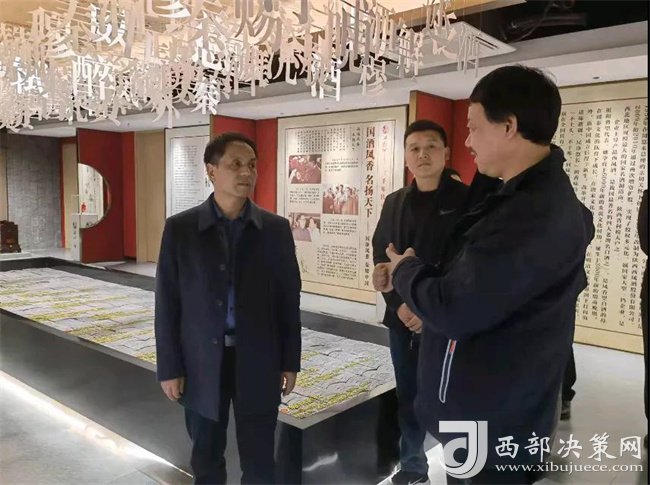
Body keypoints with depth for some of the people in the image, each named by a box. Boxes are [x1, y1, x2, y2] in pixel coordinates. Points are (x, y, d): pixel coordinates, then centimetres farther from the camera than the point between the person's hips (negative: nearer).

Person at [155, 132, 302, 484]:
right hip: (201, 362, 0)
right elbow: (167, 304, -2)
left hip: (258, 362, 0)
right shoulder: (180, 228, -4)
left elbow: (289, 299, 2)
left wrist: (289, 362, 2)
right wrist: (169, 367, -3)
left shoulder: (275, 229, -2)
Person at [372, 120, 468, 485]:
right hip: (402, 318, 5)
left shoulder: (466, 201, -6)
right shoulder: (394, 203, 10)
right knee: (408, 398, 13)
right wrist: (400, 305, -4)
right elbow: (380, 257, 10)